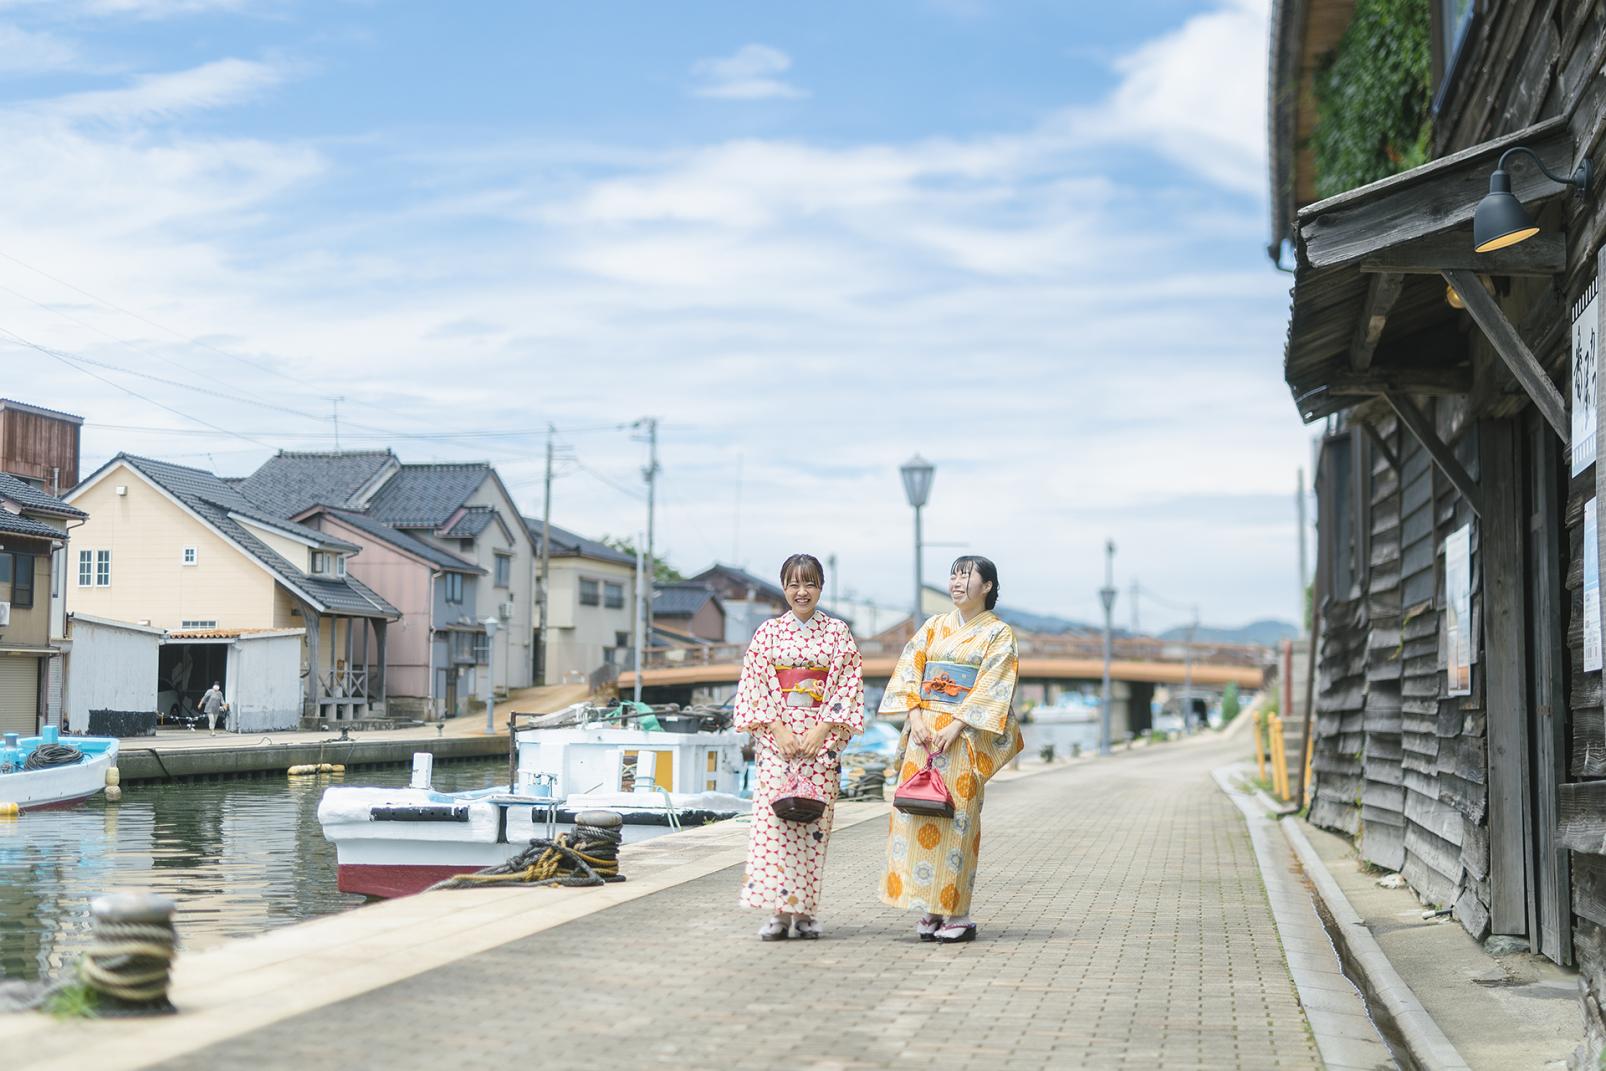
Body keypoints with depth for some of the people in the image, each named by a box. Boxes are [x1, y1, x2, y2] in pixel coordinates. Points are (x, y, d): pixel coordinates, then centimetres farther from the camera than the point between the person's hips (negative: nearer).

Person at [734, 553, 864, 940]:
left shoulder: (838, 632, 6)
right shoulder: (768, 632, 8)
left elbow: (848, 686, 1)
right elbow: (755, 684, 3)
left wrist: (821, 731, -10)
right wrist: (779, 730, -10)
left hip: (821, 737, 0)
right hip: (775, 735, 0)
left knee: (814, 821, -2)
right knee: (772, 818, -9)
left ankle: (805, 910, 4)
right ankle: (777, 911, -8)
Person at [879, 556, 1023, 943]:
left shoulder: (998, 633, 3)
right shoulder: (934, 627, 15)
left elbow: (992, 686, -8)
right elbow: (908, 670, 7)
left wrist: (956, 725, -17)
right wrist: (915, 715, -8)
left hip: (963, 734, -4)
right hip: (923, 730, 4)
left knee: (956, 817, -7)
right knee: (917, 812, -2)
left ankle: (957, 913, -2)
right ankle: (930, 910, 4)